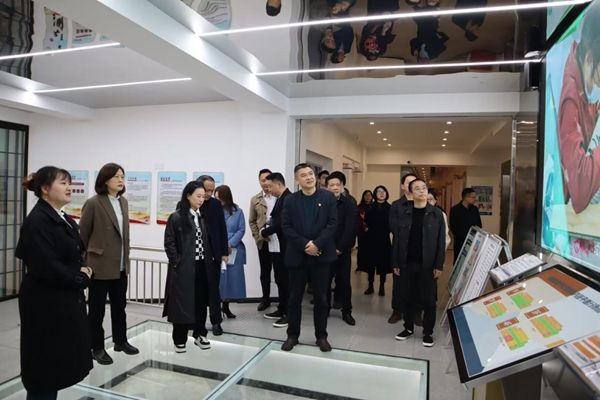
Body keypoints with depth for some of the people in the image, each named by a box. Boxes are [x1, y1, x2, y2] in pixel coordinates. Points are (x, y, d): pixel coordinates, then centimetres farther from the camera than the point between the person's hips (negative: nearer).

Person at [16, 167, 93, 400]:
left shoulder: (64, 220, 10)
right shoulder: (37, 221, -18)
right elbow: (46, 267, -24)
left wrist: (83, 270, -4)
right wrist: (80, 279, -11)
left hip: (66, 300, 9)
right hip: (46, 304, -9)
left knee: (59, 363, 18)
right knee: (45, 366, 6)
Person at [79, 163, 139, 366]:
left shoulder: (123, 202, 7)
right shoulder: (93, 203, -13)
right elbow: (82, 236, -7)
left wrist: (125, 256, 13)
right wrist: (83, 261, -2)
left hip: (121, 265, 6)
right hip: (100, 265, -6)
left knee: (120, 306, 18)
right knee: (97, 309, 8)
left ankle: (120, 341, 33)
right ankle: (97, 348, 22)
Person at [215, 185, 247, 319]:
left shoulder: (237, 211, 2)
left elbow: (241, 230, -1)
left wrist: (230, 244, -12)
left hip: (233, 250, 1)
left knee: (232, 278, 7)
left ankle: (226, 306, 23)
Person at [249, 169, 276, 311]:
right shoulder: (255, 200, 8)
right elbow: (251, 221, 12)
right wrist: (257, 236, 0)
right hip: (264, 240, 2)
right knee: (265, 271, 10)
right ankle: (265, 299, 23)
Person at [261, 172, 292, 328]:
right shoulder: (281, 199, 14)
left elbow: (281, 223, -24)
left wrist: (264, 232, -11)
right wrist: (267, 233, -2)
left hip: (285, 248, -9)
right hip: (277, 246, 9)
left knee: (286, 281, 0)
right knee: (280, 280, 16)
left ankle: (289, 314, 11)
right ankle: (281, 310, 28)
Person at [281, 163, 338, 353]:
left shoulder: (328, 197, 2)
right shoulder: (290, 200, 4)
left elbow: (332, 224, -5)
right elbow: (286, 226, -3)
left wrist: (317, 244, -16)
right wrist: (304, 245, -15)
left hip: (321, 255, 0)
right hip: (297, 256, 1)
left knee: (321, 298, 8)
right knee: (294, 298, 8)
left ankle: (321, 336, 22)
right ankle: (292, 335, 23)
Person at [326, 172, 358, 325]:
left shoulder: (350, 202, -4)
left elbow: (350, 228, -10)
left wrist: (340, 248, -13)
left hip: (343, 249, -1)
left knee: (344, 281, 7)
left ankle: (346, 312, 21)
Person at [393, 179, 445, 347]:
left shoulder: (437, 214, -1)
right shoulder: (404, 214, 5)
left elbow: (441, 241, -3)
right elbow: (398, 240, 6)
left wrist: (439, 265, -8)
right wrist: (396, 263, 3)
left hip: (428, 264, -2)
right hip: (407, 263, 2)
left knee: (428, 299, 5)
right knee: (407, 297, 10)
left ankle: (428, 332, 20)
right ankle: (409, 328, 27)